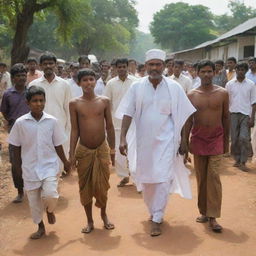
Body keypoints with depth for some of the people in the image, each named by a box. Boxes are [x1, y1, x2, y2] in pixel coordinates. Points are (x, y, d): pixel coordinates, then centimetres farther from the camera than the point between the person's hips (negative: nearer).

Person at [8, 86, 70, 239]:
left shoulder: (52, 121, -6)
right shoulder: (20, 123, -7)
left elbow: (57, 145, 3)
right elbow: (16, 147, 2)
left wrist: (65, 162, 6)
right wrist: (18, 168, 3)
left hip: (50, 166, -1)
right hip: (30, 168, 1)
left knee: (50, 195, -18)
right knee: (34, 201, 10)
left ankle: (50, 210, 18)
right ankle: (41, 228, 33)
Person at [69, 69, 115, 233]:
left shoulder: (105, 101, -3)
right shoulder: (74, 104, -5)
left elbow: (109, 127, 2)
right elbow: (74, 130, -2)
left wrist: (112, 149, 3)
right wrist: (72, 153, -4)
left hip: (102, 149, 0)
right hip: (83, 150, 0)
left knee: (102, 185, 7)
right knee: (85, 186, 9)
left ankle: (104, 214, 33)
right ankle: (90, 221, 25)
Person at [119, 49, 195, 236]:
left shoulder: (174, 87, -5)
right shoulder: (137, 87, -3)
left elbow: (183, 116, 0)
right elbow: (128, 114, -2)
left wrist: (183, 141, 0)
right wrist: (123, 138, -9)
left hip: (166, 140, -2)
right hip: (144, 141, 2)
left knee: (163, 179, -6)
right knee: (145, 179, 13)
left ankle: (156, 219, 5)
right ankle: (153, 210, 35)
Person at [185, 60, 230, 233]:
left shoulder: (223, 93, -1)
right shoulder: (192, 95, 1)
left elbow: (226, 117, 5)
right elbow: (189, 120, 4)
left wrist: (226, 141, 5)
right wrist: (185, 142, 2)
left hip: (216, 140, -1)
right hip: (198, 140, 1)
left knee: (214, 177, -6)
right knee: (201, 178, 9)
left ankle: (213, 216, -1)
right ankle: (204, 212, 21)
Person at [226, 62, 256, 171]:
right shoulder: (229, 84, 5)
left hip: (246, 114, -2)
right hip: (233, 114, 2)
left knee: (244, 138, -11)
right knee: (234, 139, 5)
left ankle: (243, 162, 0)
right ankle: (237, 160, 19)